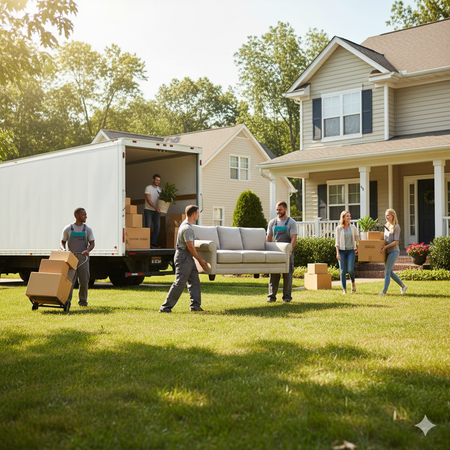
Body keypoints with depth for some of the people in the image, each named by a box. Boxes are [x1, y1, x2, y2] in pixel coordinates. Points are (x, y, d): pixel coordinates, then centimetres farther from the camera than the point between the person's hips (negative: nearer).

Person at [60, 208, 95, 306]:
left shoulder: (87, 229, 8)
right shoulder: (68, 229, 5)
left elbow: (92, 243, 3)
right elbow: (62, 243, 8)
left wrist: (87, 250, -19)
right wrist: (63, 249, -15)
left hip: (83, 258, 1)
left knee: (84, 280, 1)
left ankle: (82, 301, 16)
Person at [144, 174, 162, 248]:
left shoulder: (159, 189, 12)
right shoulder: (148, 188, -6)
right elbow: (148, 200, -15)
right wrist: (155, 207, -25)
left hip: (157, 211, 6)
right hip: (148, 210, -5)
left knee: (157, 226, 0)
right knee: (148, 227, -7)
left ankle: (153, 243, 6)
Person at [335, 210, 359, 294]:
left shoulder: (353, 227, 6)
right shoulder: (339, 228, -1)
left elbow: (357, 238, 17)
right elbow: (337, 241, -2)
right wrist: (337, 253, -8)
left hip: (351, 251, 1)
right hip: (341, 251, -1)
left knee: (350, 269, -13)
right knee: (343, 271, -3)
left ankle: (353, 283, 17)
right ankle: (344, 290, 4)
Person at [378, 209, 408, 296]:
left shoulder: (396, 227, -9)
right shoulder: (386, 226, 15)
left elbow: (396, 241, -14)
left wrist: (385, 246, -22)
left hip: (393, 251, -8)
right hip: (387, 252, 8)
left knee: (387, 272, -11)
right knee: (390, 272, 11)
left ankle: (384, 291, -9)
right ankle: (403, 286, 26)